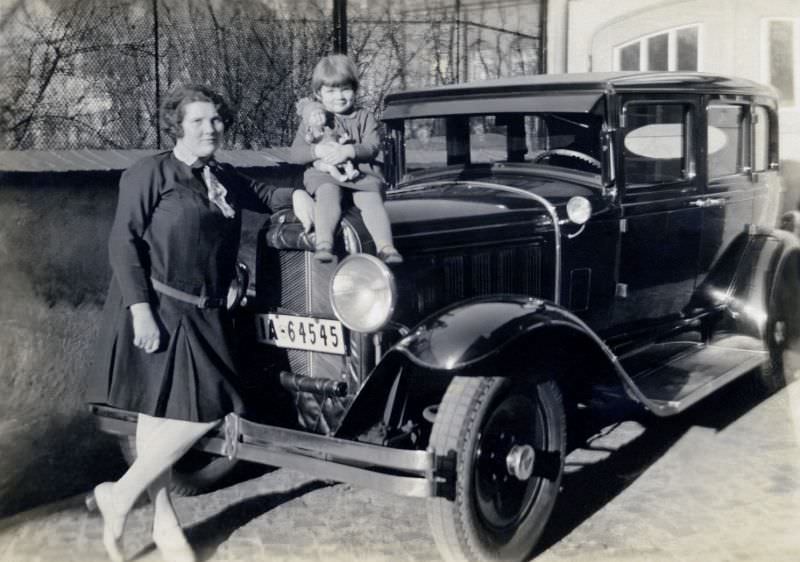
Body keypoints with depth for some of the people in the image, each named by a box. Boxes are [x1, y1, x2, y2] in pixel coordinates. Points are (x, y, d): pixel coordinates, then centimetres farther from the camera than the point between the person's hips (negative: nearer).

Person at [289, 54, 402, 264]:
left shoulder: (364, 117, 15)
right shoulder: (313, 119, 14)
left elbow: (372, 146, -1)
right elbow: (295, 153, 5)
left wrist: (348, 151, -20)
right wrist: (318, 151, -16)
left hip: (362, 172, 1)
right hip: (324, 175, -1)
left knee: (372, 199, -28)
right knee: (328, 194, -34)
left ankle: (386, 247, -37)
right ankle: (324, 242, -47)